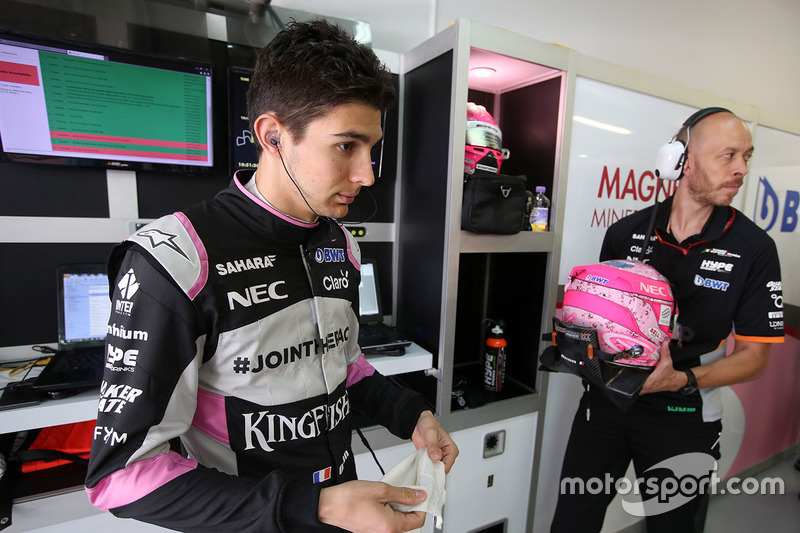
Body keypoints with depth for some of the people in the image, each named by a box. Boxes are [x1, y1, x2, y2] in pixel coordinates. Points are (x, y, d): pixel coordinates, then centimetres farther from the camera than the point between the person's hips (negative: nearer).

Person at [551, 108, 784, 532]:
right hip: (608, 399, 1)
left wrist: (680, 380, -21)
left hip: (683, 416, -1)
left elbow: (754, 355, -5)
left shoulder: (753, 248, -8)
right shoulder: (626, 232, -4)